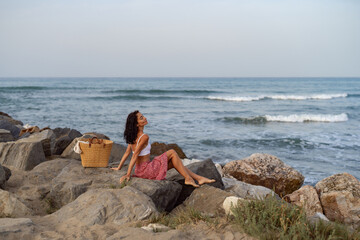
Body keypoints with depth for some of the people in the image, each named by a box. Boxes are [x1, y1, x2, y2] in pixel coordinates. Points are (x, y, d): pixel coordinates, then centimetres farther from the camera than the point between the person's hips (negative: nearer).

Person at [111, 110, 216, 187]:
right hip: (145, 170, -9)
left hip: (140, 169, 9)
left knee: (174, 162, 14)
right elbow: (135, 155, -22)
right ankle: (188, 179, 4)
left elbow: (127, 152, 11)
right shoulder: (144, 137, -20)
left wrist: (119, 168, 17)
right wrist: (128, 175, -21)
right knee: (172, 153, -1)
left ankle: (199, 178, 15)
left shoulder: (133, 136, 7)